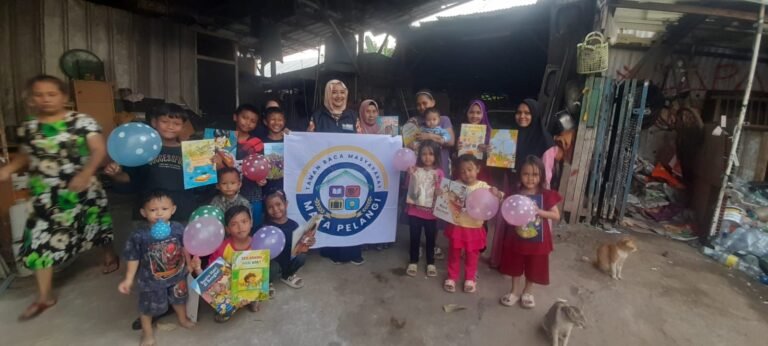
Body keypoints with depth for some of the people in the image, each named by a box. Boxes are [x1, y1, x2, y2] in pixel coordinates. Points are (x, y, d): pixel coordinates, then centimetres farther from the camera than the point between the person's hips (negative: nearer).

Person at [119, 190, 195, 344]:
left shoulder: (178, 229, -17)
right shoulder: (139, 236, -23)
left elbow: (185, 247, -1)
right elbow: (133, 259, -13)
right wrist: (128, 280, -11)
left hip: (177, 276, 3)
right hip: (151, 280, -2)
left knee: (179, 299, 27)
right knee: (147, 307, 18)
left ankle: (183, 319, 57)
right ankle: (147, 332, 47)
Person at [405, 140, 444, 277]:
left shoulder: (439, 173, -3)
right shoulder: (415, 170, -2)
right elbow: (408, 188, -1)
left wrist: (437, 182, -22)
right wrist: (410, 174, -14)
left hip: (431, 212, 0)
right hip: (415, 211, 0)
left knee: (431, 238, 13)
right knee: (414, 238, 12)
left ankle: (430, 263, 31)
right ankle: (413, 262, 28)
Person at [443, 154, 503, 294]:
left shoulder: (483, 186, -7)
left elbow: (498, 197, -6)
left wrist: (497, 193, -29)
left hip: (474, 228, 0)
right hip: (456, 226, 0)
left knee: (472, 255, 16)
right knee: (454, 254, 15)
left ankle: (470, 278, 36)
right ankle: (452, 277, 33)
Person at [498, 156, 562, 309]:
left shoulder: (546, 195, -10)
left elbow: (556, 215, -10)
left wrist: (539, 211, -23)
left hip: (537, 241, -1)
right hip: (517, 239, 1)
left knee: (533, 268, 16)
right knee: (516, 267, 16)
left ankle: (528, 292, 39)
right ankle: (514, 292, 35)